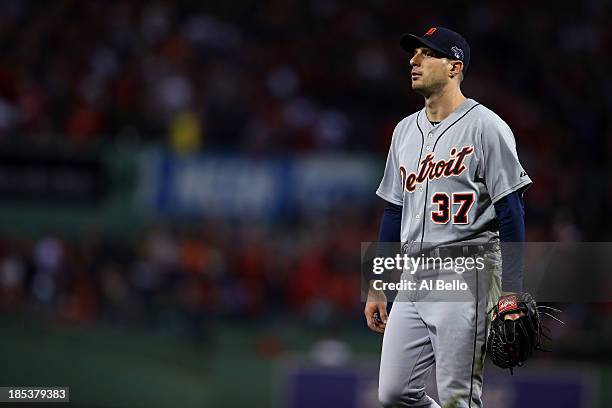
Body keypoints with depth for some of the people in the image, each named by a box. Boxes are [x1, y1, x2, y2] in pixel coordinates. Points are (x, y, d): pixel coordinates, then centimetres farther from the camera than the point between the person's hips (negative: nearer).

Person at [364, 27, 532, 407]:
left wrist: (511, 294, -16)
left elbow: (511, 211, -10)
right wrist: (377, 287, 18)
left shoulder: (486, 127, -6)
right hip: (414, 278, 7)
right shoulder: (406, 130, 17)